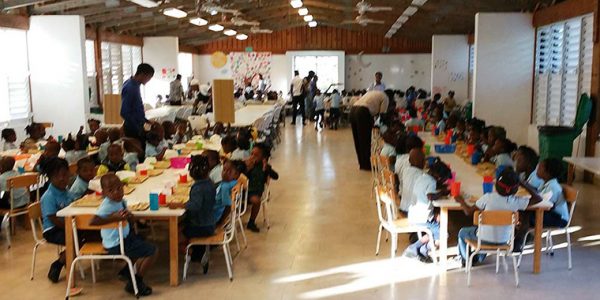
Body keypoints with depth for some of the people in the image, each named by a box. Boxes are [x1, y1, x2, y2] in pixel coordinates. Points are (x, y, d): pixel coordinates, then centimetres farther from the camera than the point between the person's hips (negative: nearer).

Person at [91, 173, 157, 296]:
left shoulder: (121, 201, 1)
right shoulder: (107, 205, -23)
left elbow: (128, 219, 15)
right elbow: (92, 221, -35)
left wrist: (129, 216, -8)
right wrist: (114, 218, -37)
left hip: (126, 237, 9)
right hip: (117, 245, -9)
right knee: (153, 252, -8)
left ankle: (127, 271, 36)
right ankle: (134, 283, 6)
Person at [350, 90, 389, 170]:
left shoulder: (373, 93, 33)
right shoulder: (385, 98, 10)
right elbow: (382, 113, 6)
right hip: (363, 113, -8)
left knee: (358, 140, 14)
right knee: (366, 140, 1)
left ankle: (362, 164, 23)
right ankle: (366, 165, 7)